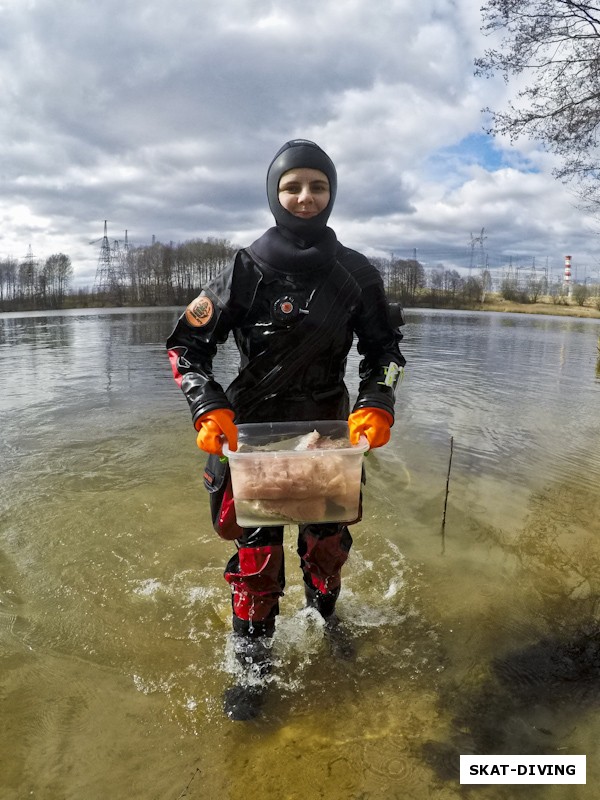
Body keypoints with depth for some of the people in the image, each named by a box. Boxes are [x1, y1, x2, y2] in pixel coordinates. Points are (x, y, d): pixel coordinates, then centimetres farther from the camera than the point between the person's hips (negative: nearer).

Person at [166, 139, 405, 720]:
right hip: (256, 427, -2)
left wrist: (377, 404, -14)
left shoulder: (356, 273, -1)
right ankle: (252, 662, 26)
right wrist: (209, 409, -23)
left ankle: (324, 616, 47)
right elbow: (187, 345, -8)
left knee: (329, 537, 16)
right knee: (257, 549, 3)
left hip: (330, 428, 3)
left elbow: (384, 348, 5)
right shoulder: (247, 269, -10)